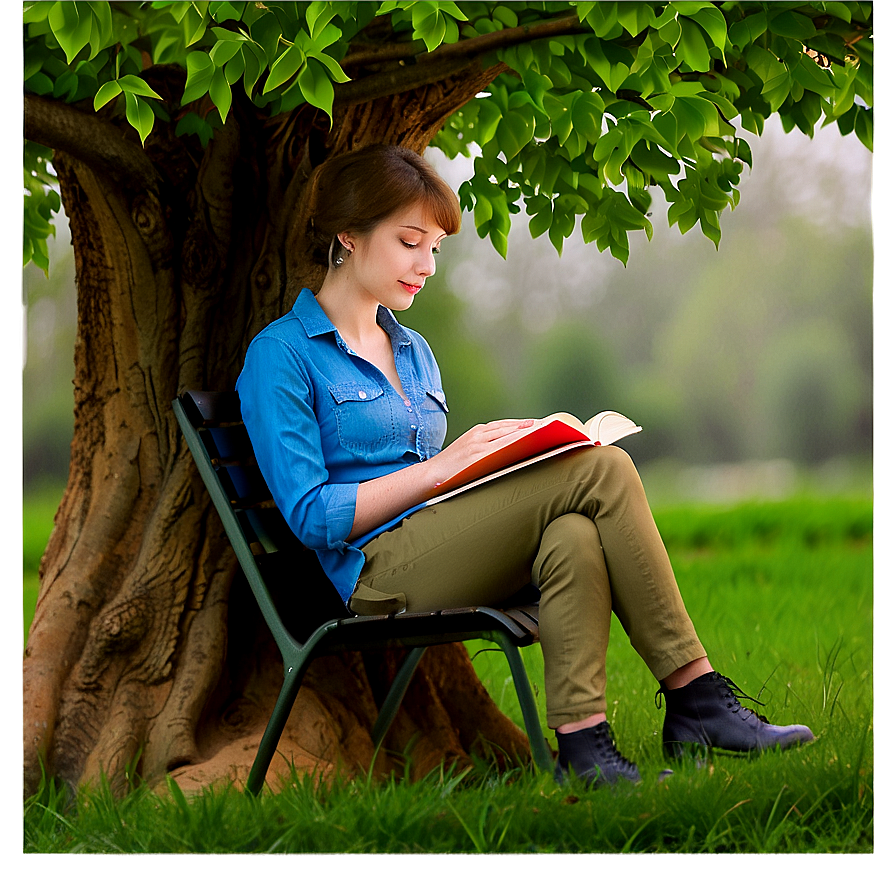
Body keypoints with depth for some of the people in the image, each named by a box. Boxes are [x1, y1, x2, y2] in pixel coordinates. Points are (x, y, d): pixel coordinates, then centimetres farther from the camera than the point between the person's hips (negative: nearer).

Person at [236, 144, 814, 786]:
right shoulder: (281, 355, -1)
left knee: (573, 537, -28)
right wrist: (442, 466, -14)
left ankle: (582, 744, -35)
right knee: (602, 469, -22)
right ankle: (696, 698, -21)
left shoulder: (414, 351, 25)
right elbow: (311, 515, -10)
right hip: (379, 573, -7)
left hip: (442, 553, 7)